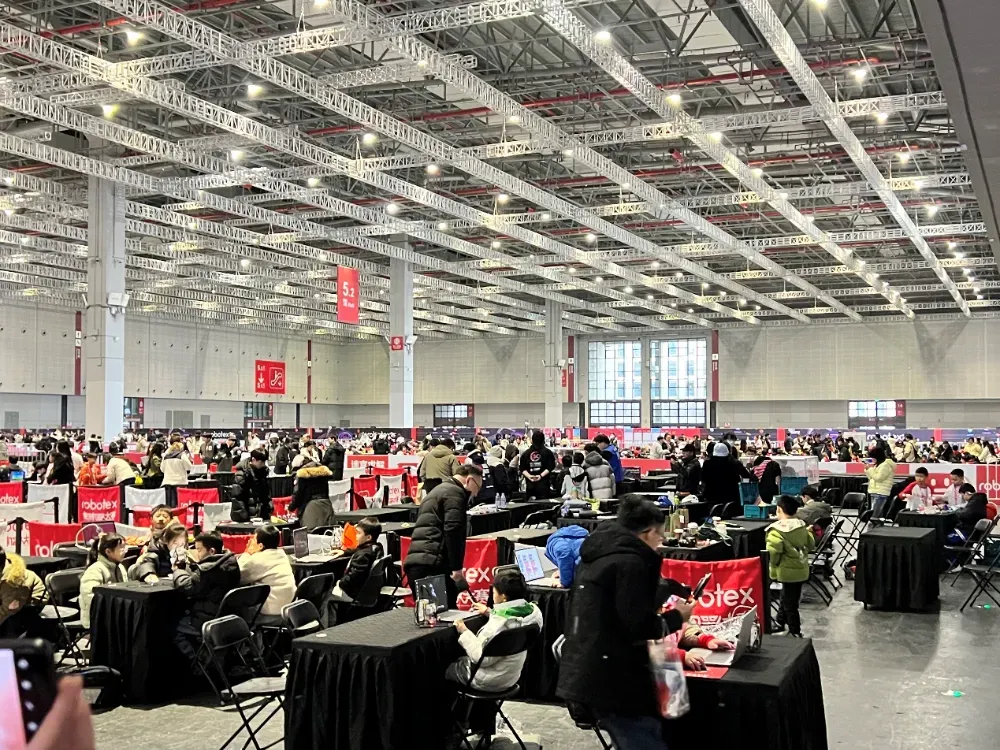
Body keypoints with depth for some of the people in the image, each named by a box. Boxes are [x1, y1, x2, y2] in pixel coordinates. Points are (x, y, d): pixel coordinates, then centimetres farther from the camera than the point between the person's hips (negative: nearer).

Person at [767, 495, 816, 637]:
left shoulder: (777, 530, -20)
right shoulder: (802, 526, 1)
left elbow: (773, 552, -27)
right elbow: (811, 545, 11)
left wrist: (773, 567, -12)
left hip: (788, 571, -7)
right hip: (801, 569, 7)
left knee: (789, 602, 4)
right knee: (787, 598, 22)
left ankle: (795, 633, 10)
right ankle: (780, 622, 37)